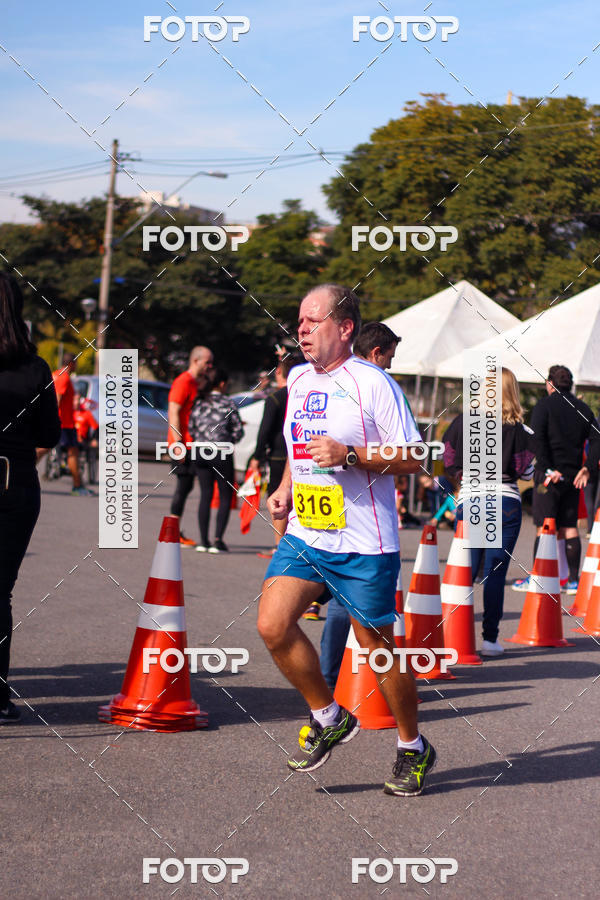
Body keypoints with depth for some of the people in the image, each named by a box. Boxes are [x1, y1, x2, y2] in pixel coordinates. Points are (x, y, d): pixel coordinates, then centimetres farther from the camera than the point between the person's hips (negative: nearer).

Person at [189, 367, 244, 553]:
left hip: (201, 453, 4)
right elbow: (239, 431, -4)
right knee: (225, 497, 4)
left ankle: (203, 540, 4)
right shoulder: (228, 403, -4)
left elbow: (191, 428, 5)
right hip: (222, 454, -4)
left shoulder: (199, 403, 5)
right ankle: (218, 540, -5)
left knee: (205, 495, 9)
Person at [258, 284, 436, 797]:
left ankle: (414, 749, 24)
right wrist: (286, 488, 10)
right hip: (304, 535, 6)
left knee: (378, 648, 3)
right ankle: (329, 719, 12)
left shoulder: (371, 383, -11)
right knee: (273, 624, -10)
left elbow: (412, 459, -11)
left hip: (363, 543, -6)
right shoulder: (297, 379, 10)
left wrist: (350, 455, -22)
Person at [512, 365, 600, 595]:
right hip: (573, 476, 5)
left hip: (549, 475, -5)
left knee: (544, 527, -3)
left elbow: (537, 439, -16)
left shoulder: (544, 405, -4)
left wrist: (547, 468, -15)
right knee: (570, 527, 9)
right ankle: (573, 580, 7)